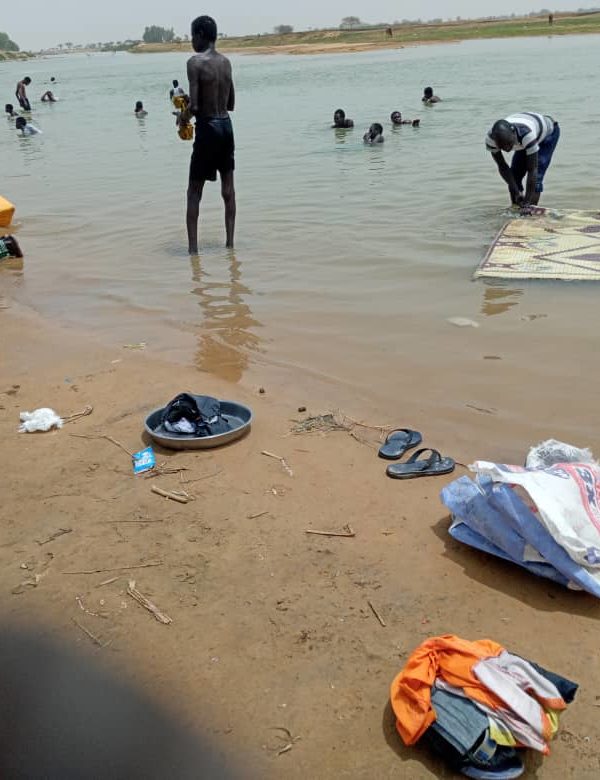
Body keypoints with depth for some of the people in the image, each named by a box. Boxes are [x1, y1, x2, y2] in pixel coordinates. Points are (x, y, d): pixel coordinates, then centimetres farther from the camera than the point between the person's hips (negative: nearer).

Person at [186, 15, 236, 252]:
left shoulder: (195, 62, -12)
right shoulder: (226, 62, 8)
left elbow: (194, 106, -18)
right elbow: (231, 104, 14)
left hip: (208, 128, -6)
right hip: (226, 125, 6)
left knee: (194, 191, 1)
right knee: (228, 187, 11)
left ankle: (193, 248, -3)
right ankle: (230, 242, 15)